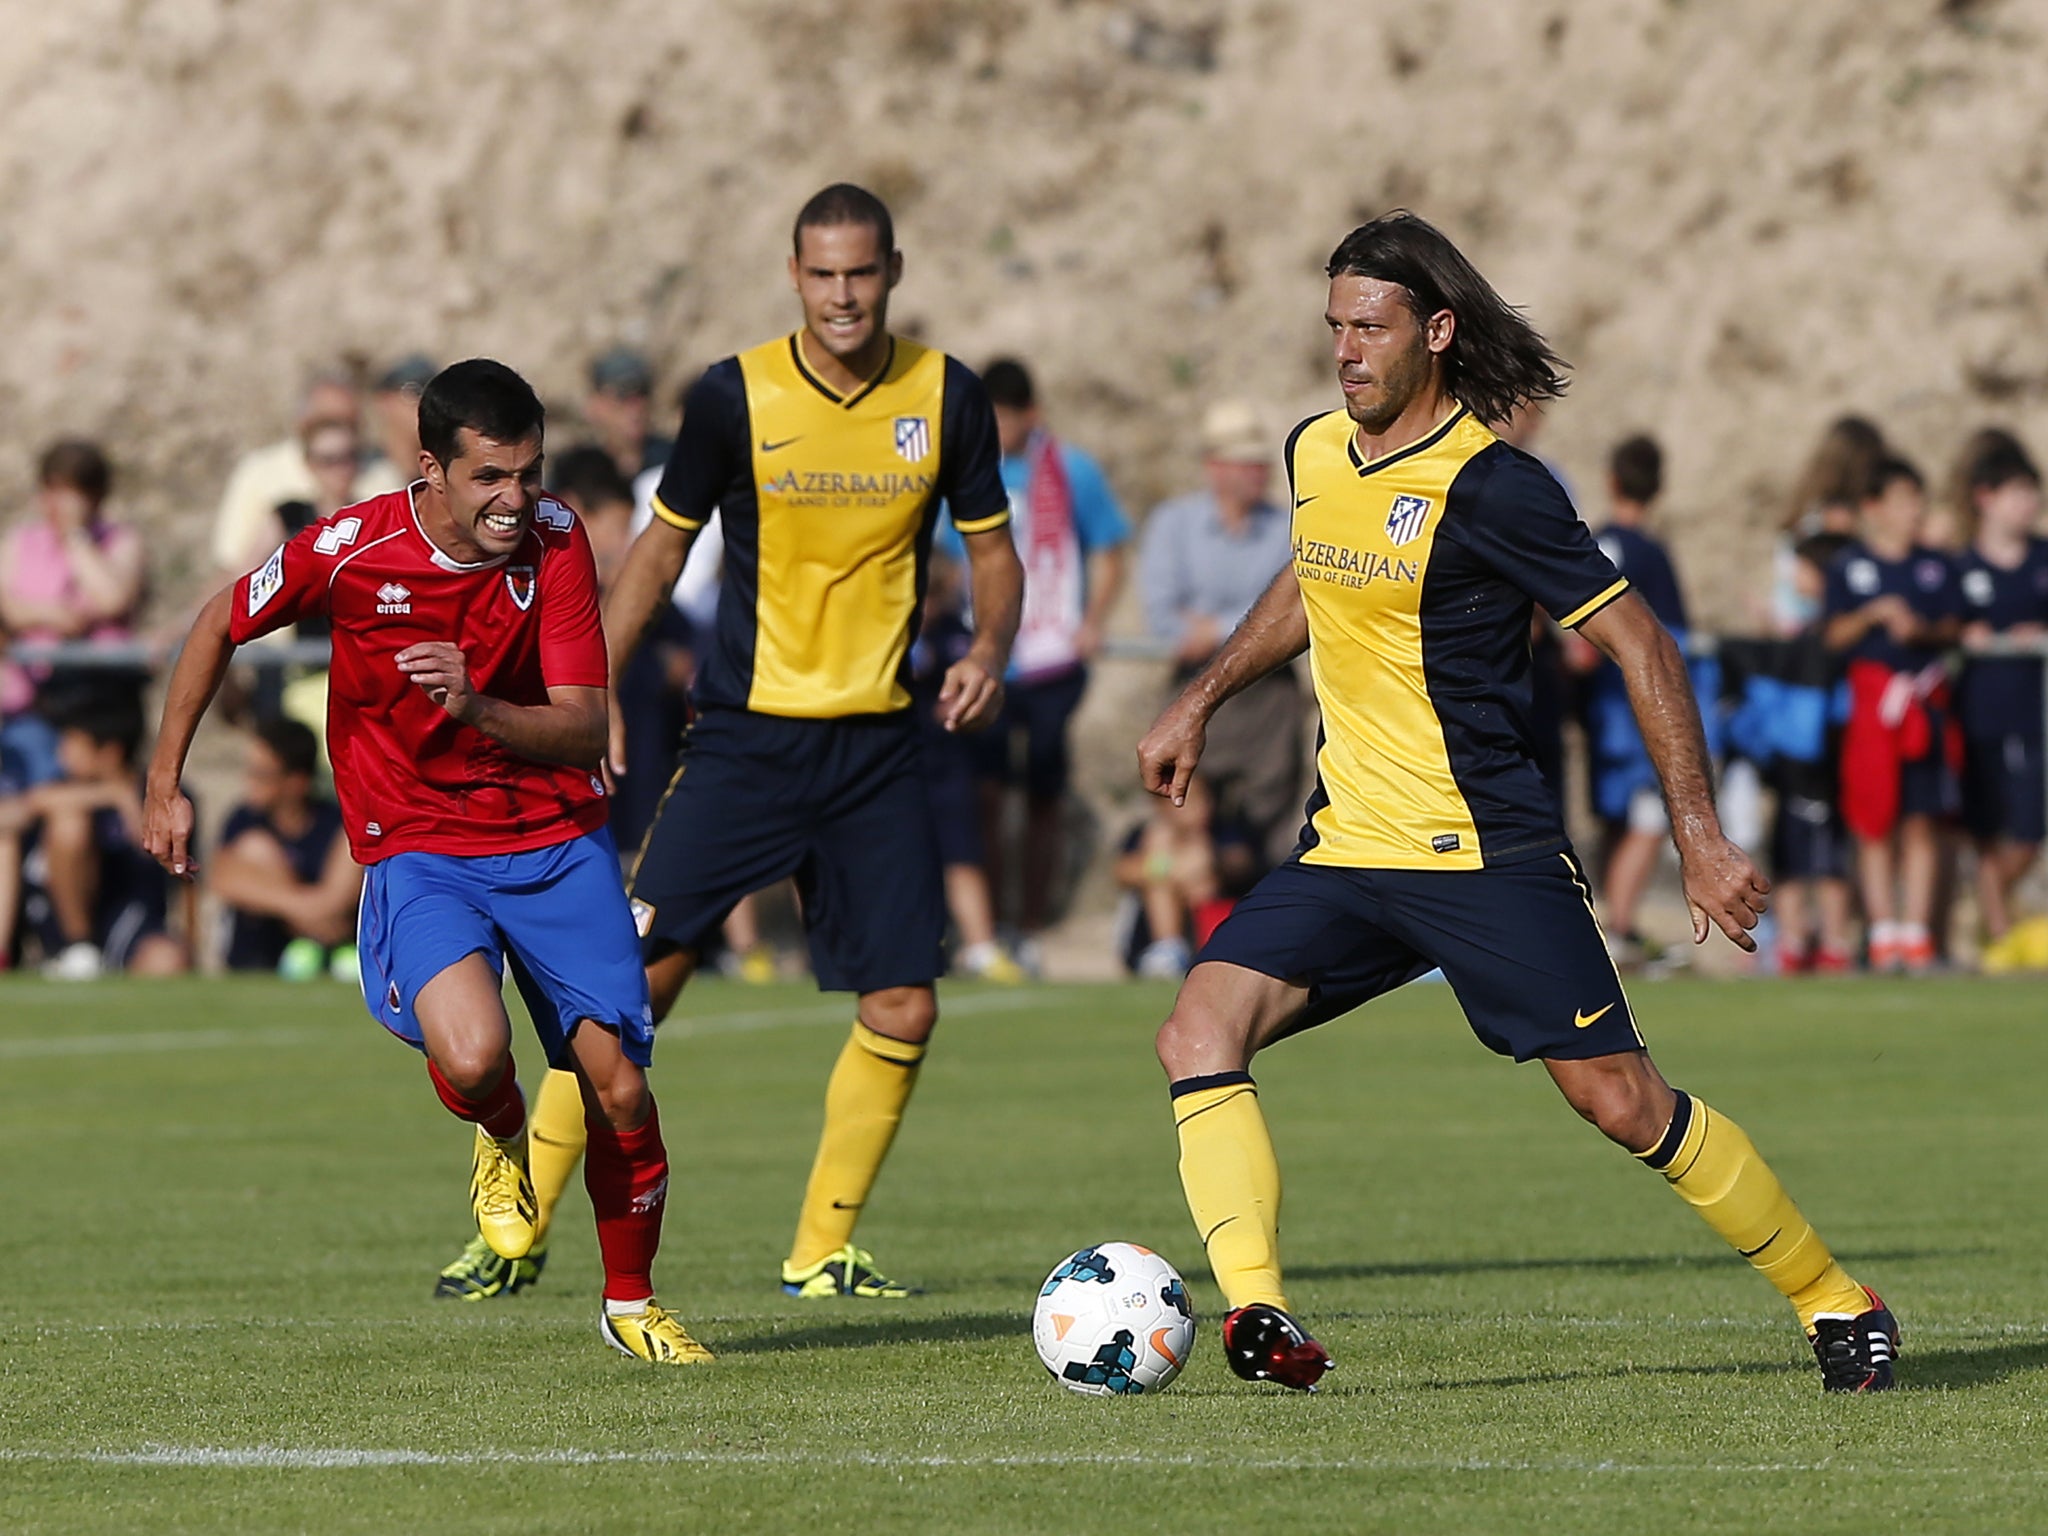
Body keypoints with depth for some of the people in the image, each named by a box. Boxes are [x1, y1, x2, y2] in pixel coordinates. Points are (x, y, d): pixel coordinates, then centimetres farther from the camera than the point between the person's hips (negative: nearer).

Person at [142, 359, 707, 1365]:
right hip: (418, 850, -2)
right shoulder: (350, 551, -14)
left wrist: (478, 707, -33)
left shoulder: (554, 542, -10)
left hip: (559, 841, 2)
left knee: (617, 1084, -7)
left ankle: (629, 1303, 20)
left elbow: (585, 731, -14)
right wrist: (164, 785, 9)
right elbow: (218, 630, 6)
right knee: (470, 1054, -29)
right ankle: (503, 1142, 11)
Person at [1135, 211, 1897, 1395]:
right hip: (1346, 853, 7)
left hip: (1487, 855, -6)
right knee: (1199, 1034, -15)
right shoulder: (1315, 453, 7)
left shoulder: (1490, 487, -15)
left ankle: (1835, 1303, 9)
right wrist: (1202, 704, 27)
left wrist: (1700, 836, -17)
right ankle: (1256, 1312, -21)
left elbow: (1641, 643, -12)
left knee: (1620, 1099, -8)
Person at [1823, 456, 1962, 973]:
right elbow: (1834, 635, 1)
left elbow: (1952, 628, 10)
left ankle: (1916, 931, 4)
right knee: (1874, 822, -2)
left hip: (1926, 697, 2)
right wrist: (1874, 614, -15)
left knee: (1922, 820, -1)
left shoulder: (1934, 567, 12)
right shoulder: (1849, 566, 5)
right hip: (1869, 696, -2)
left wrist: (1922, 629, -10)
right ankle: (1882, 933, 5)